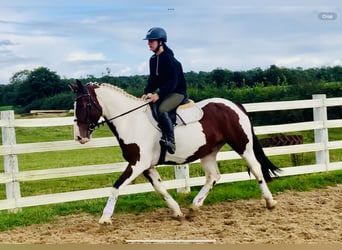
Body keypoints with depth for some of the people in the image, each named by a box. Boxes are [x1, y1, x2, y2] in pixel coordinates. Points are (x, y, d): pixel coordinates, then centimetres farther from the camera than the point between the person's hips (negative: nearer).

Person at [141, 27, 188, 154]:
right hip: (163, 91, 9)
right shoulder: (153, 59, 8)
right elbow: (152, 79, 13)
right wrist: (146, 93, -3)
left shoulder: (169, 59, -18)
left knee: (162, 110, -32)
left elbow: (172, 82, -22)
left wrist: (158, 94, -28)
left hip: (177, 92, -9)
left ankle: (170, 142, -31)